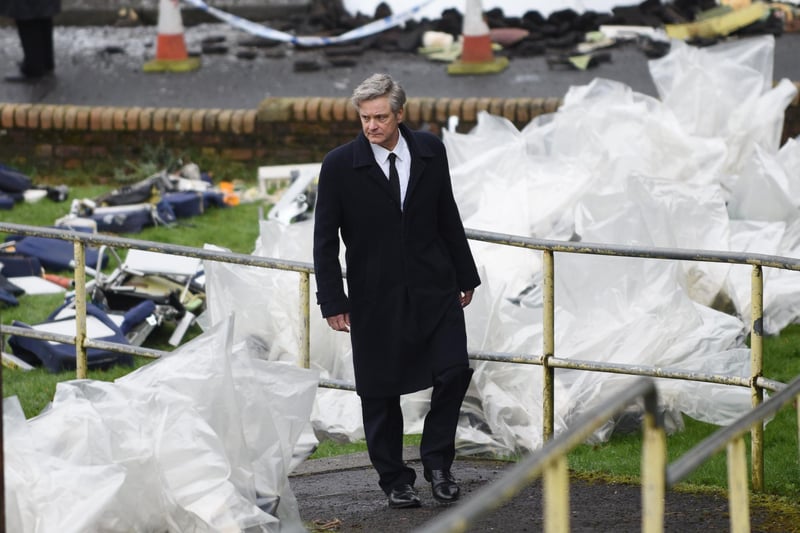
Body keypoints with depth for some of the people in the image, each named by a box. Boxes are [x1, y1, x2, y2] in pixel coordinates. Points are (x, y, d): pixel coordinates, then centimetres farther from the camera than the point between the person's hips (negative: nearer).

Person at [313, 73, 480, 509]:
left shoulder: (430, 152, 1)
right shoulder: (339, 165, -8)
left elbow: (448, 218, 10)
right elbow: (325, 239, -3)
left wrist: (464, 276, 13)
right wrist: (332, 301, -7)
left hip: (433, 288, 2)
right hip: (375, 298, -2)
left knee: (454, 372, -10)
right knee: (379, 392, 4)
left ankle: (436, 460, 9)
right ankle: (394, 480, 18)